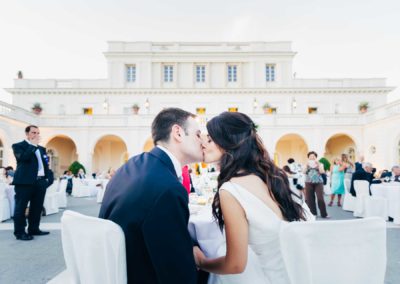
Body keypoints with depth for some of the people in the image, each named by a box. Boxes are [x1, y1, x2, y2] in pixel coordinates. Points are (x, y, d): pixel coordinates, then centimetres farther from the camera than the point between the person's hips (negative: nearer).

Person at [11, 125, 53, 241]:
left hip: (41, 181, 7)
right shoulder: (18, 146, 1)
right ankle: (19, 232, 7)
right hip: (25, 182, -6)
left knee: (37, 207, 11)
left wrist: (49, 177, 9)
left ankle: (34, 229, 22)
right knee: (21, 207, 0)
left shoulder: (41, 148, 19)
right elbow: (23, 158, -18)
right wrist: (33, 145, -10)